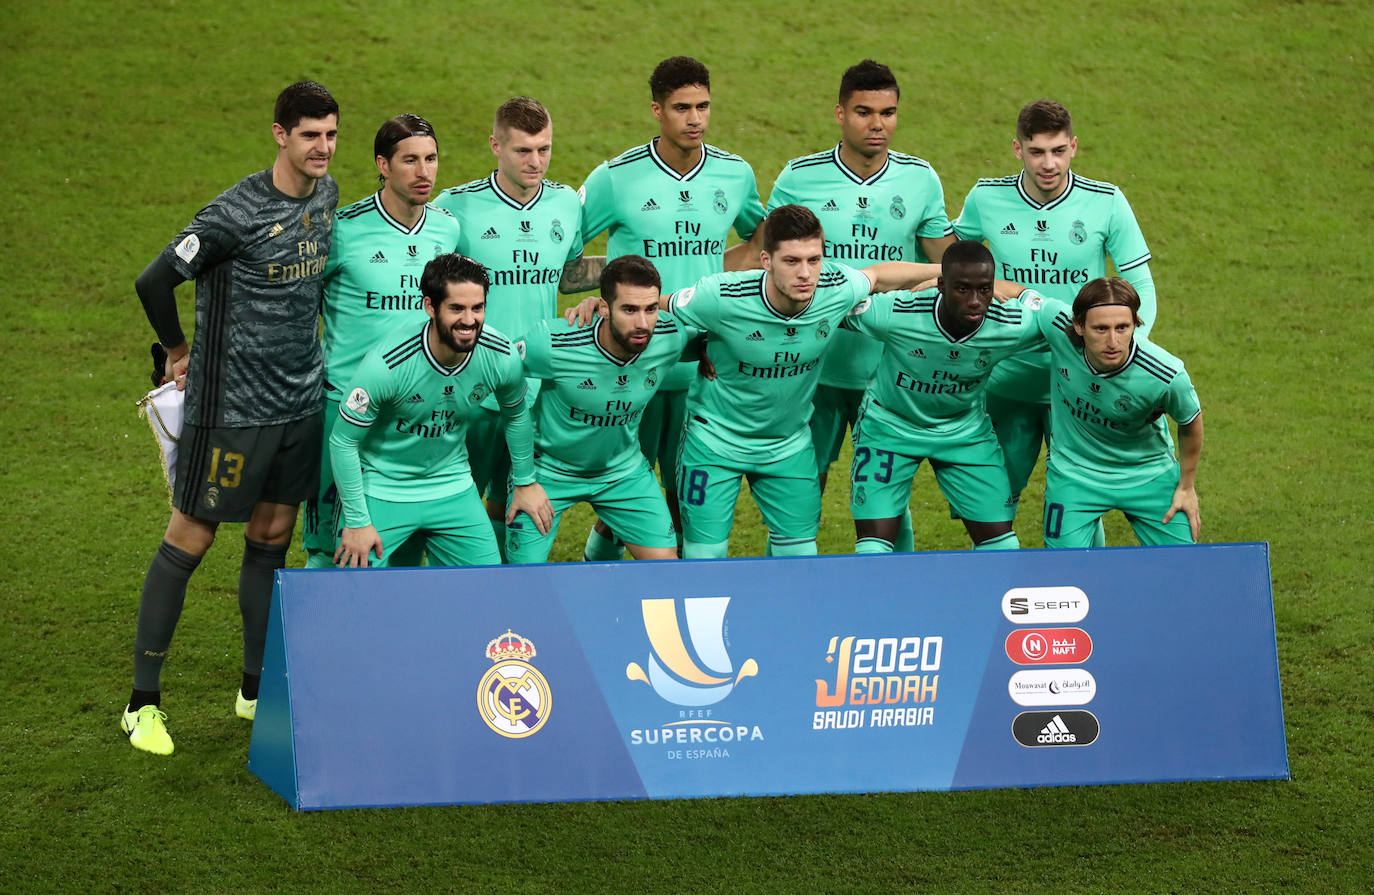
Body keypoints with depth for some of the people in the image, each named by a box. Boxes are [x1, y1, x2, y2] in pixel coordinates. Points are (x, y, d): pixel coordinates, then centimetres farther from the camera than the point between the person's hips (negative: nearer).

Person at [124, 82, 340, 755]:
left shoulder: (326, 194, 4)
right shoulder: (238, 213, -20)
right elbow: (153, 281, -17)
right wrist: (180, 352, -2)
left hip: (301, 398, 7)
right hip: (232, 404, -7)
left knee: (272, 537, 13)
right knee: (189, 540, 0)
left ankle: (257, 689, 24)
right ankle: (143, 702, 7)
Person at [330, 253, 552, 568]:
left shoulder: (502, 358, -16)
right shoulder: (387, 365, -29)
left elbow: (516, 415, 8)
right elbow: (343, 442, -18)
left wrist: (525, 482, 16)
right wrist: (357, 522, -15)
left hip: (452, 490, 4)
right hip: (382, 491, -4)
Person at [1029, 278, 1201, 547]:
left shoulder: (1167, 377, -31)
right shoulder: (1057, 324, -29)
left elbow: (1190, 423, -7)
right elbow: (1024, 296, -3)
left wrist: (1187, 486, 4)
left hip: (1147, 472, 0)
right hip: (1072, 472, 0)